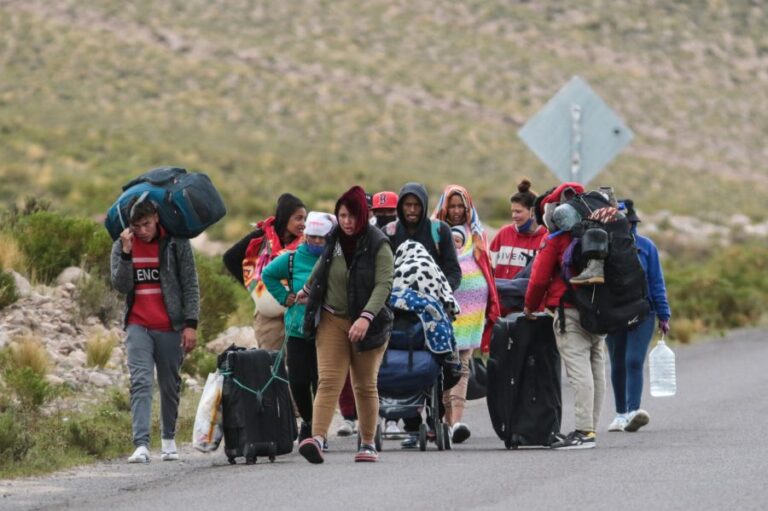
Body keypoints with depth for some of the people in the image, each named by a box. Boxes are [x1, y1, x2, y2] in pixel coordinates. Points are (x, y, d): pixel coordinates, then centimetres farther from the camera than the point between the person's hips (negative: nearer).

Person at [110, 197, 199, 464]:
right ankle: (141, 444, -21)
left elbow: (190, 285, 0)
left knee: (170, 386, 8)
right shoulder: (122, 245, 6)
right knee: (140, 382, -13)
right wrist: (126, 253, -16)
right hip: (138, 326, 0)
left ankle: (168, 439, 26)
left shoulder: (176, 243, 0)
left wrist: (191, 324, -7)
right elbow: (121, 285, -4)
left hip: (170, 327, 0)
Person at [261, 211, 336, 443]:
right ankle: (308, 420, 26)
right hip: (297, 331, 2)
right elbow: (268, 274, 19)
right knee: (298, 381, 0)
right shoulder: (293, 258, 3)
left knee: (321, 382, -3)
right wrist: (283, 296, 10)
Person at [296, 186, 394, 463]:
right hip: (332, 320, 3)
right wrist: (307, 290, 41)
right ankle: (318, 438, -26)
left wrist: (366, 317, -34)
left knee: (366, 386, 8)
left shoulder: (378, 245, -11)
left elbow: (384, 285, -21)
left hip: (367, 323, -3)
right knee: (328, 381, -12)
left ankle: (368, 443, 20)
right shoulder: (334, 240, 4)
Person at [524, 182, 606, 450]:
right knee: (596, 368, 10)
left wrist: (531, 307, 10)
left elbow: (539, 279, -5)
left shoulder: (554, 241, -4)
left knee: (578, 369, -11)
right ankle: (591, 427, 12)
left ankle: (583, 430, -17)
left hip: (570, 311, -7)